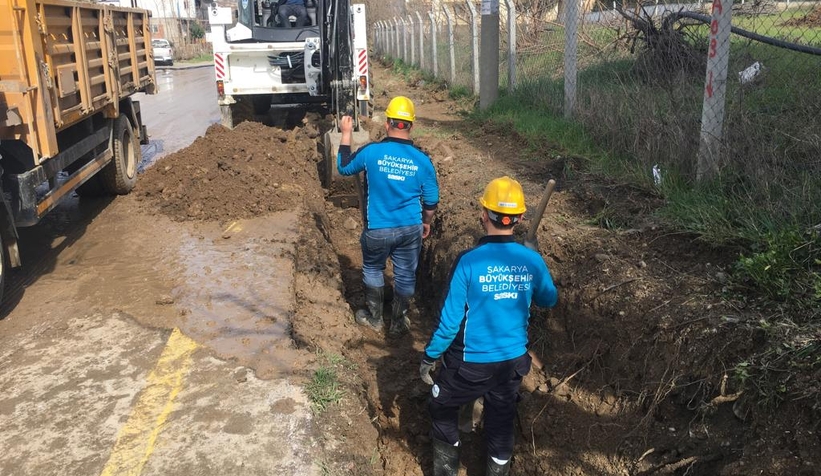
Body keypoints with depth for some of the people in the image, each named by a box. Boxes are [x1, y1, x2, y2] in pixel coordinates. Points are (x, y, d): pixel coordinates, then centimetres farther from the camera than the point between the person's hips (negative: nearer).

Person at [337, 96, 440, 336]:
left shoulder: (371, 151, -14)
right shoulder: (422, 160, -9)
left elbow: (344, 167, 5)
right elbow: (431, 201, 0)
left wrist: (346, 134, 14)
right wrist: (426, 223, 18)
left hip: (377, 230, -1)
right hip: (410, 229, 1)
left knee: (373, 270, 22)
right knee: (405, 276, 15)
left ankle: (374, 317, 35)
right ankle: (398, 323, 28)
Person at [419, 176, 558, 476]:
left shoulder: (469, 262, -23)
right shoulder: (533, 261, -11)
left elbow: (450, 320, -18)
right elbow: (550, 300, 9)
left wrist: (429, 357, -5)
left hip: (471, 363, -3)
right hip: (513, 360, 3)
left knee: (442, 408, 24)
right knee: (502, 420, 23)